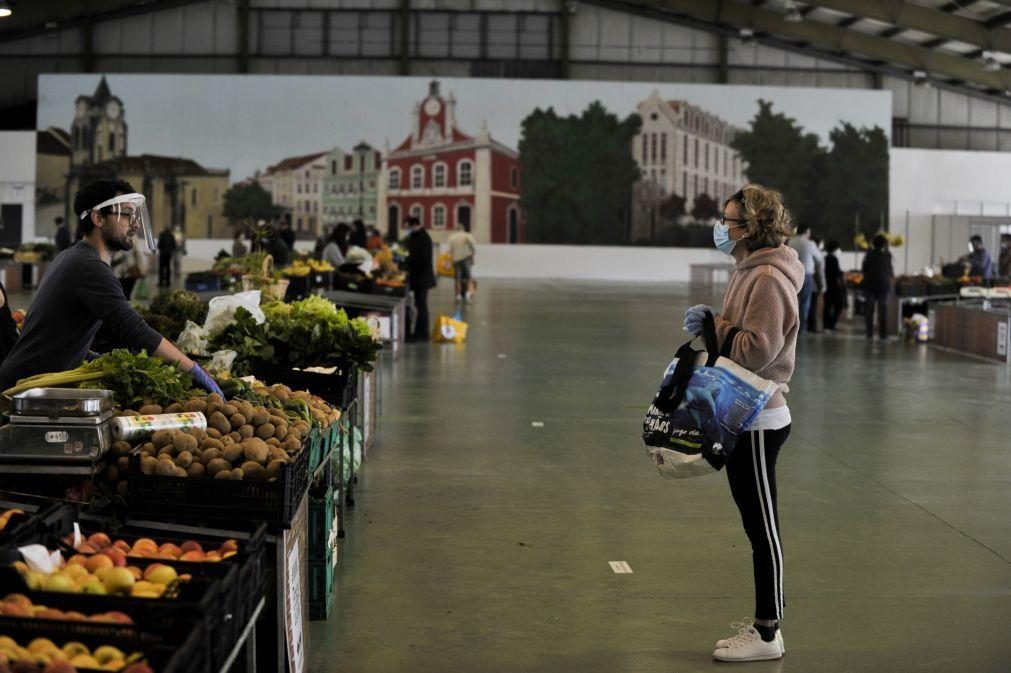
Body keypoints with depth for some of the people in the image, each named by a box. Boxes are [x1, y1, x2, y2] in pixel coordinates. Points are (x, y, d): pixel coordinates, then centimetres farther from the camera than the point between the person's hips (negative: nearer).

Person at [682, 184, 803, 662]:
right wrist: (712, 324, 0)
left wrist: (713, 326, -13)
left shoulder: (768, 279, -18)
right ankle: (764, 624, 24)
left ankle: (768, 635, 7)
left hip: (758, 422, -10)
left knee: (762, 528, -2)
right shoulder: (748, 272, 14)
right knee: (757, 526, 15)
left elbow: (756, 350, -23)